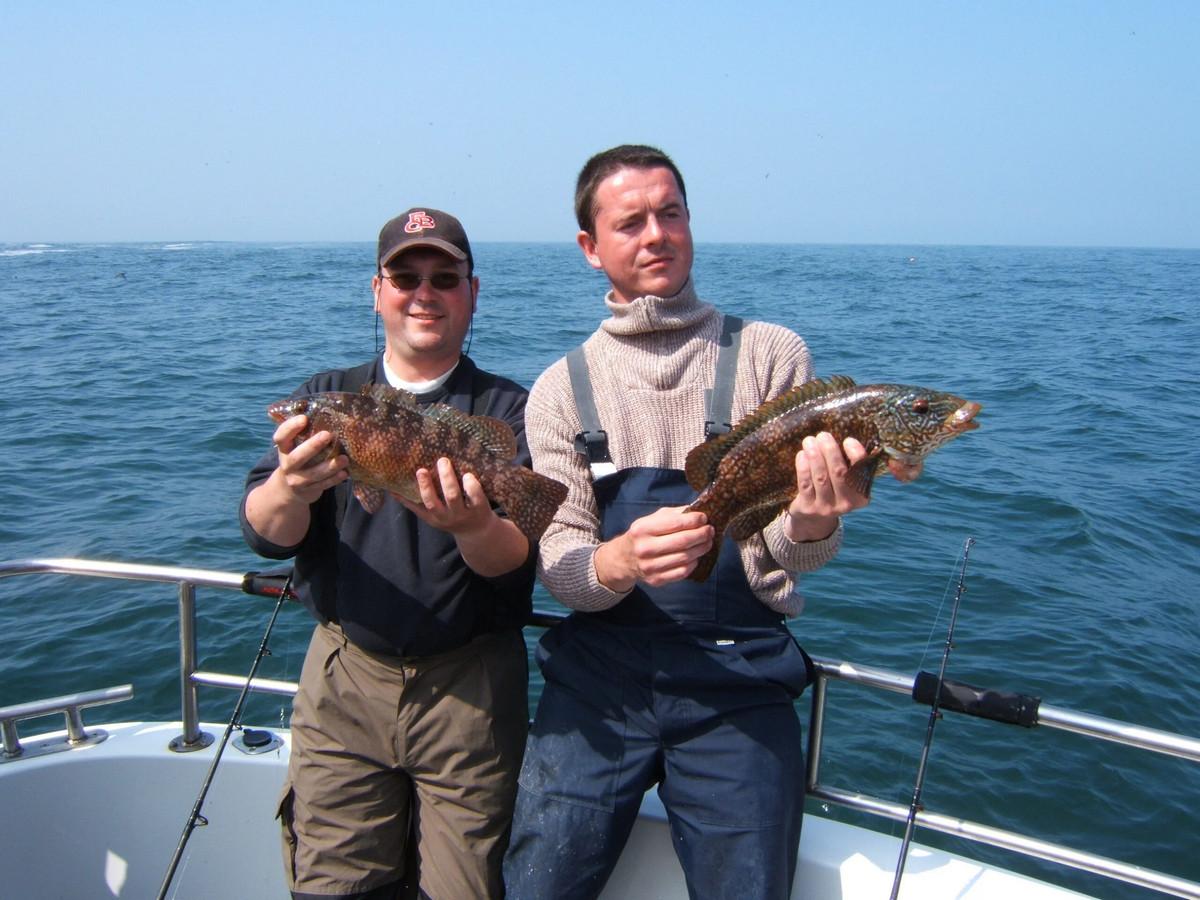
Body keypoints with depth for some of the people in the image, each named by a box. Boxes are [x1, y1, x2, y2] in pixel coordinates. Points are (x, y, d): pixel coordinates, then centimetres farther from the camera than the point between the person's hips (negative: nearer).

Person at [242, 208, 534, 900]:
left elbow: (516, 563, -12)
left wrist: (471, 526, -35)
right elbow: (264, 533, -7)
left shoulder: (508, 409, -2)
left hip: (472, 686, -1)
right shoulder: (326, 398, 5)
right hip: (345, 677, 2)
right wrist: (291, 488, -30)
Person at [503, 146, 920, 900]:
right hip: (597, 675, 1)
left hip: (738, 680, -1)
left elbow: (792, 551, -5)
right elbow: (557, 564, -2)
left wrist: (809, 527, -29)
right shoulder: (561, 388, 5)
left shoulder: (771, 355, 1)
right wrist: (619, 562, -24)